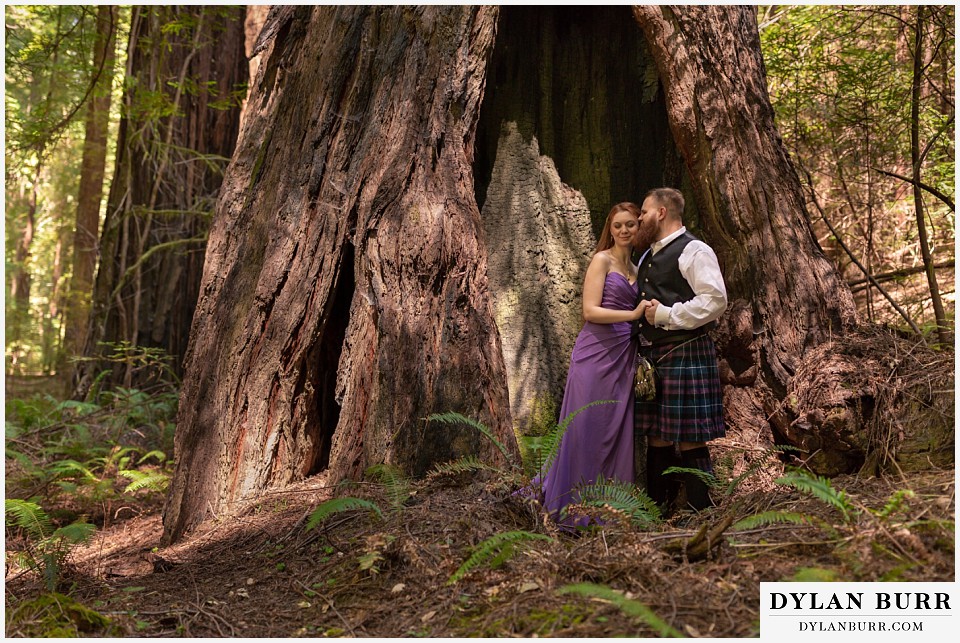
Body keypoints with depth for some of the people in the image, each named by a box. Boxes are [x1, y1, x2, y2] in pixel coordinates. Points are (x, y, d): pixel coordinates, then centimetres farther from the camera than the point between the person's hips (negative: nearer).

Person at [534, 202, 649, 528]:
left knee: (618, 432, 5)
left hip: (624, 357, 7)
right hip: (597, 353, -6)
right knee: (588, 430, -5)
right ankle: (575, 509, 6)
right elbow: (590, 310, -11)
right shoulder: (602, 260, -2)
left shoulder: (636, 270, 19)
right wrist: (633, 314, -19)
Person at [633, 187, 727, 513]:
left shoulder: (694, 251, -7)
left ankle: (700, 516, 7)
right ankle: (657, 509, 22)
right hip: (651, 356, 9)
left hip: (686, 355, -9)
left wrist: (665, 315, -16)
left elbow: (715, 300, -19)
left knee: (690, 439, -4)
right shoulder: (648, 257, 20)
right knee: (655, 435, 12)